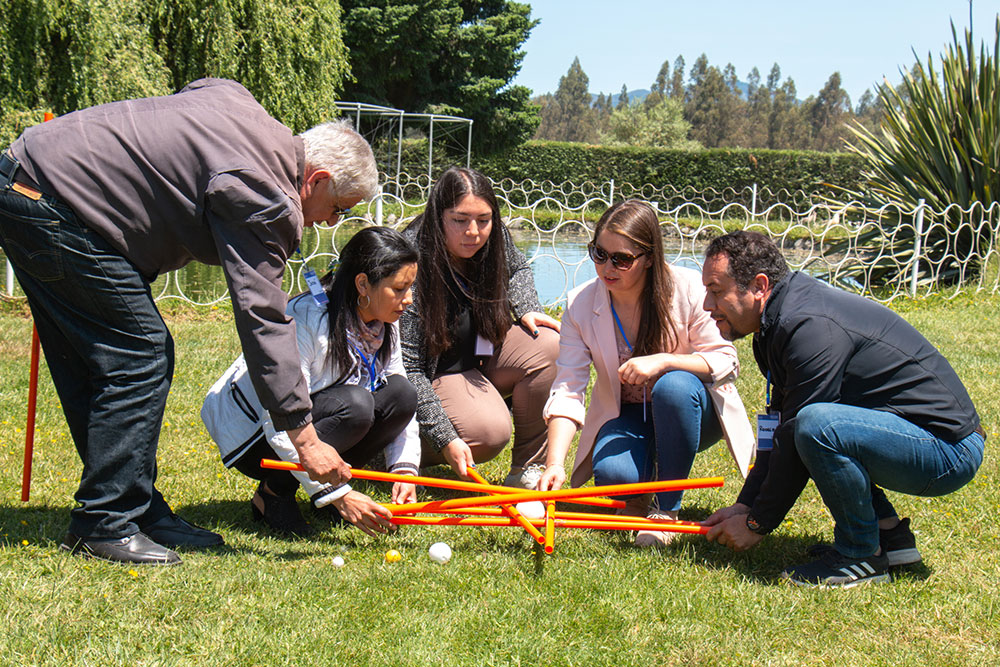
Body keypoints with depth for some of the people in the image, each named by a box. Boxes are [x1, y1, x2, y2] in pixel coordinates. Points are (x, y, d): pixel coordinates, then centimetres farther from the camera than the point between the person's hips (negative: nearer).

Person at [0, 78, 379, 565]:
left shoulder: (234, 102, 12)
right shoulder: (265, 197, -16)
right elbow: (262, 319, -19)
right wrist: (305, 438, -17)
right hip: (53, 205, -11)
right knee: (140, 357, -8)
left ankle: (141, 513, 18)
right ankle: (103, 526, -2)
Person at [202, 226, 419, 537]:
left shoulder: (384, 325, -6)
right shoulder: (305, 319, -30)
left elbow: (403, 401, -1)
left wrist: (405, 468, -18)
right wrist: (337, 496, -35)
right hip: (253, 432, -7)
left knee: (402, 393, -17)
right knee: (354, 404, -33)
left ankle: (331, 480, -1)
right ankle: (272, 494, -13)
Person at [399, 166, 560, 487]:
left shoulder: (495, 239, -10)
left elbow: (518, 268, 19)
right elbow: (407, 368, -27)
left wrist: (526, 310, -3)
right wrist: (445, 439, -33)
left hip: (482, 355, 7)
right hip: (433, 374, -7)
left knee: (548, 344, -20)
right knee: (490, 432, -31)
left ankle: (527, 470, -10)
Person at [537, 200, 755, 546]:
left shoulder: (688, 289, -19)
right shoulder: (580, 304, -12)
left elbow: (724, 362, -16)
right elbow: (567, 390, -15)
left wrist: (663, 361, -34)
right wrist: (554, 462, -29)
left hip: (690, 412, -1)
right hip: (624, 416, 1)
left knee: (673, 386, -37)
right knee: (612, 473, -32)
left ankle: (667, 508, -18)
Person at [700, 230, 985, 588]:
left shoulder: (811, 327, -21)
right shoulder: (780, 321, 10)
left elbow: (797, 438, -19)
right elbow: (780, 428, 16)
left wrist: (757, 523, -10)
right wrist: (744, 505, 10)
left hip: (949, 449, -11)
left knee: (817, 424, -31)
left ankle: (863, 557, -10)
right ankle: (889, 535, 15)